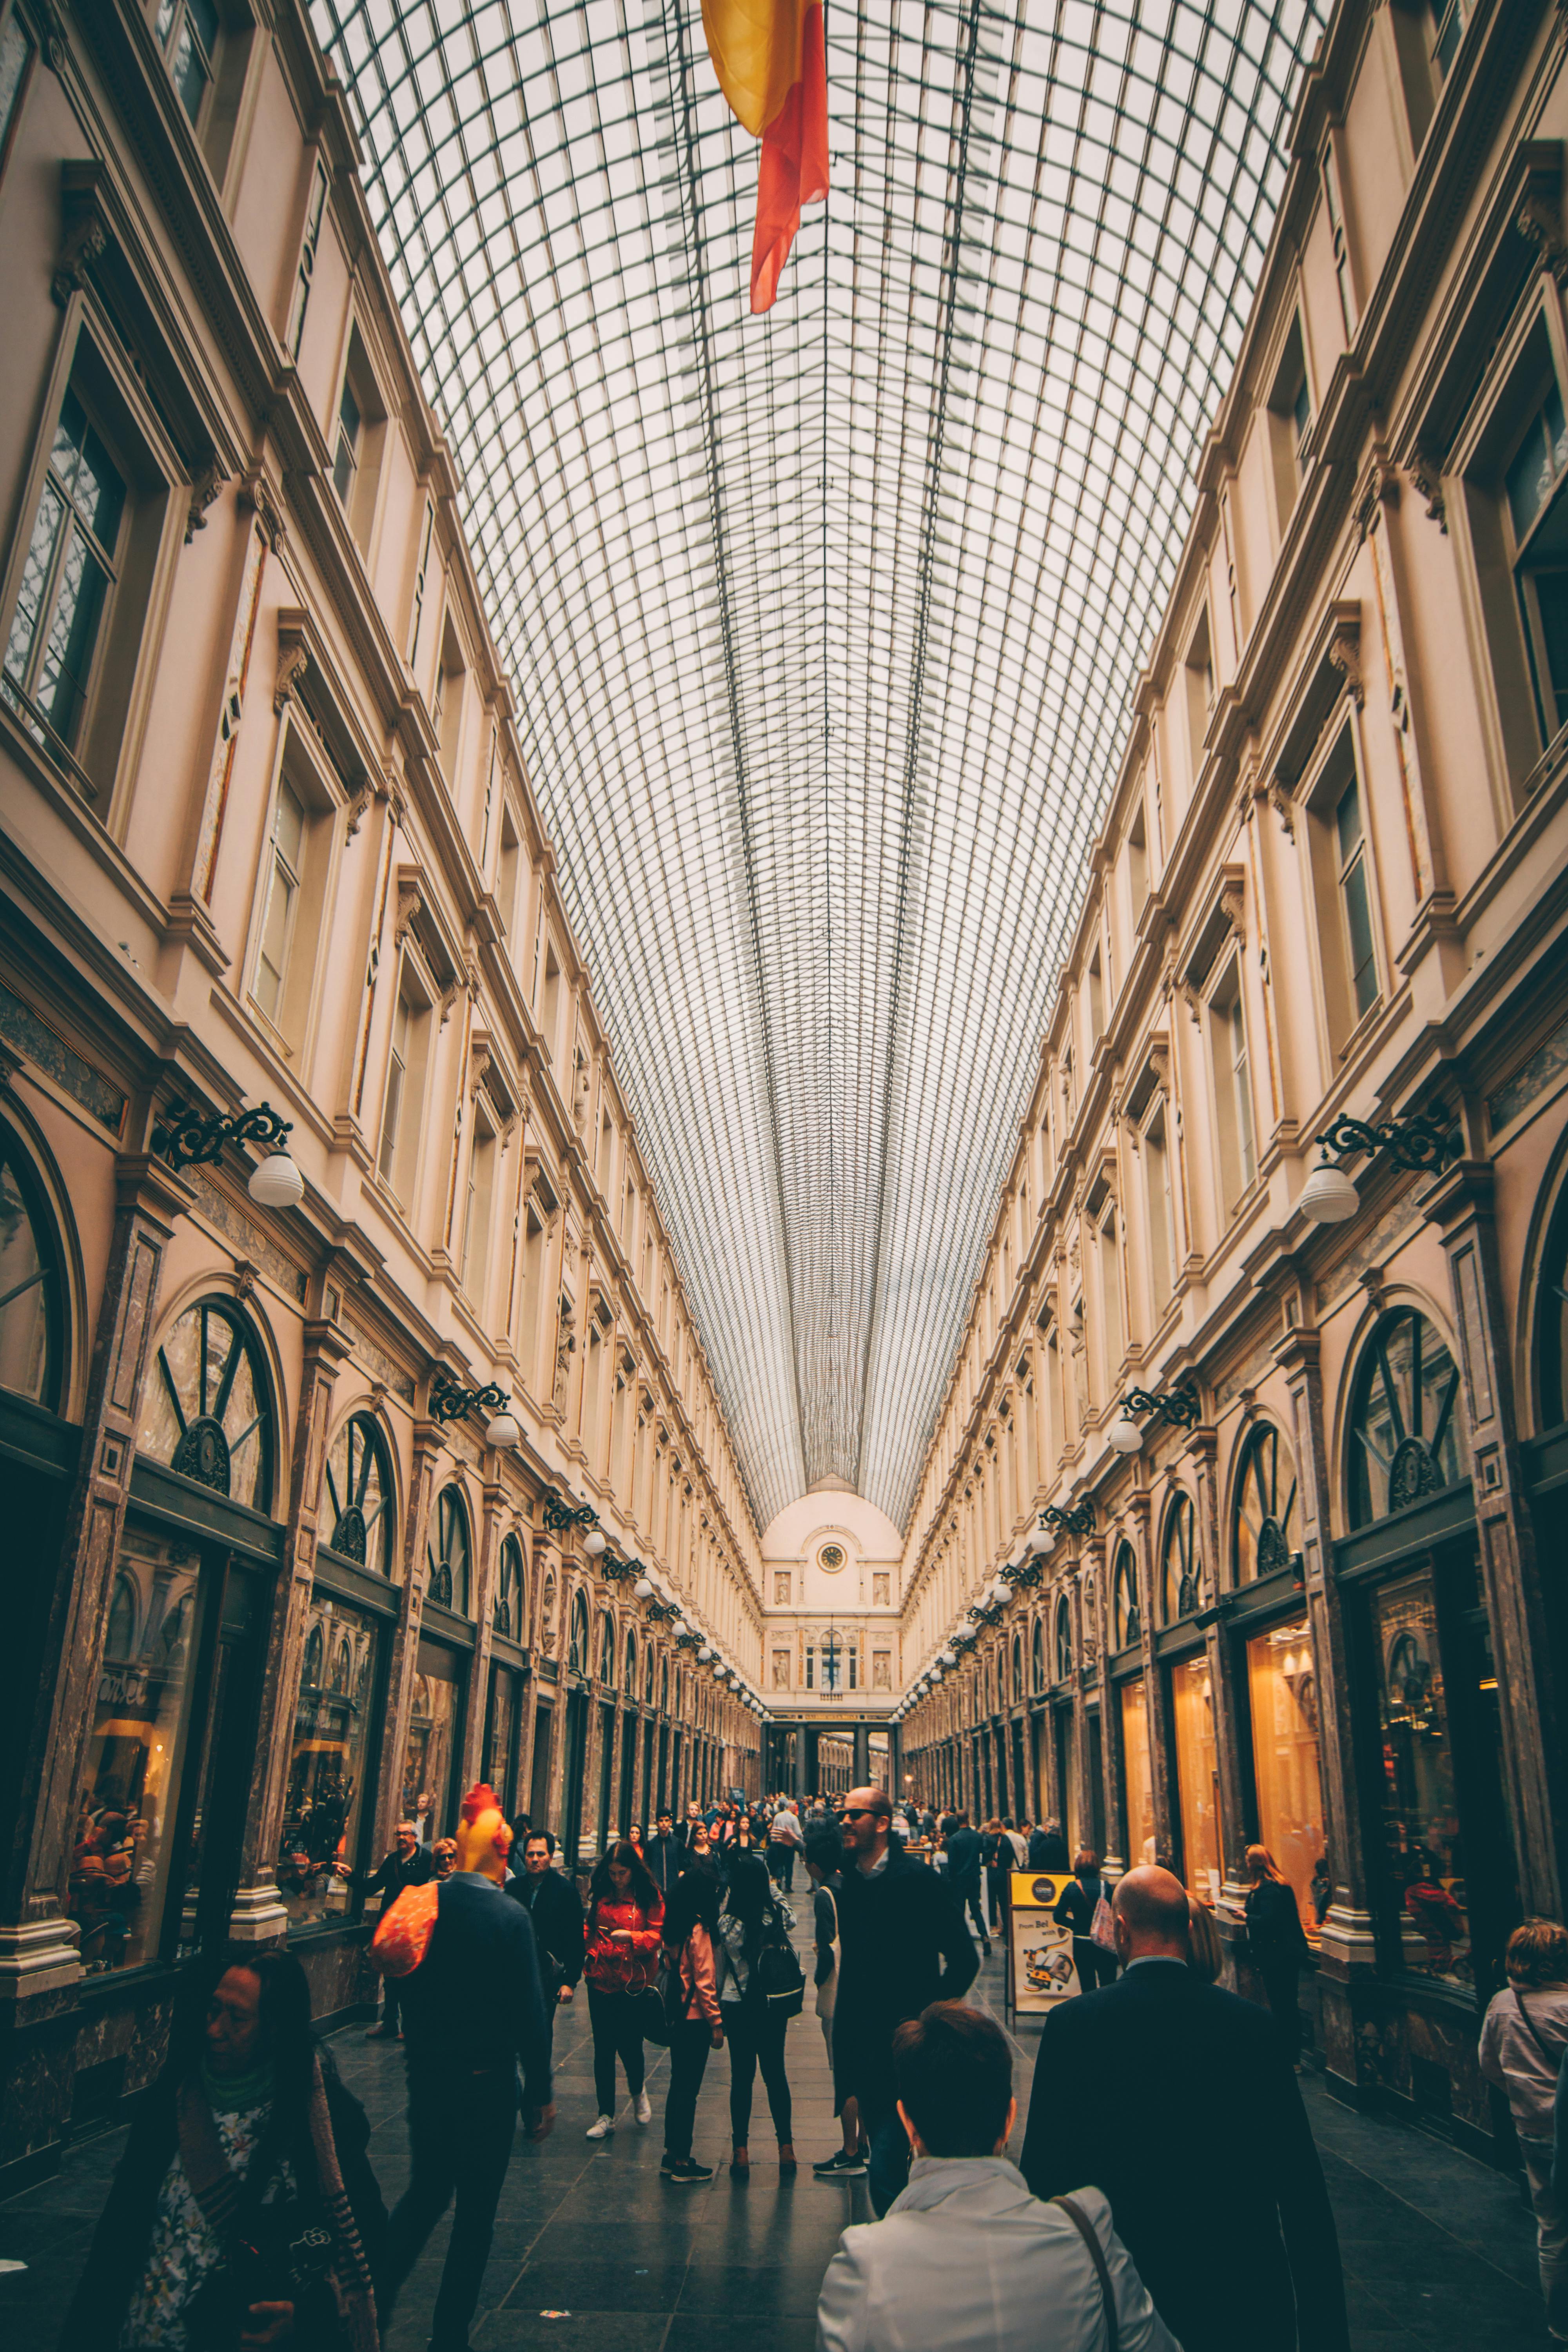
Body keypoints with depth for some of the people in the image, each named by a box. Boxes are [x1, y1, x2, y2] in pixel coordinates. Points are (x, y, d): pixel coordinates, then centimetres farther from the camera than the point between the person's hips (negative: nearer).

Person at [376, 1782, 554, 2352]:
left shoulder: (421, 1902, -3)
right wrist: (541, 2092, -8)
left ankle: (375, 2299, 17)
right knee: (476, 2209, 10)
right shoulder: (509, 1915, -18)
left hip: (427, 2073, 5)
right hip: (487, 2080, -5)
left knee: (425, 2191, 23)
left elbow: (406, 1988, 8)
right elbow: (529, 2010, -16)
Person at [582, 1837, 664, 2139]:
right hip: (601, 1979, 3)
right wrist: (591, 1952, 1)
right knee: (603, 2049, 6)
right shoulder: (600, 1895, 6)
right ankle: (606, 2116, 17)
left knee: (629, 2045, -2)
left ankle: (638, 2093, 30)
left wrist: (630, 1937, -23)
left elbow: (656, 1935, -6)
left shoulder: (649, 1898, -4)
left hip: (633, 1981, -3)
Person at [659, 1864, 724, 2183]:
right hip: (695, 2018, -8)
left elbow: (671, 1968, 10)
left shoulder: (673, 1928, 6)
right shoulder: (699, 1930, -17)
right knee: (689, 2089, 0)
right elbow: (705, 1980, -17)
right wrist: (716, 2022, -11)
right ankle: (682, 2163, 7)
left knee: (679, 2084, 17)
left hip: (676, 2015, 8)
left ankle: (672, 2154, 25)